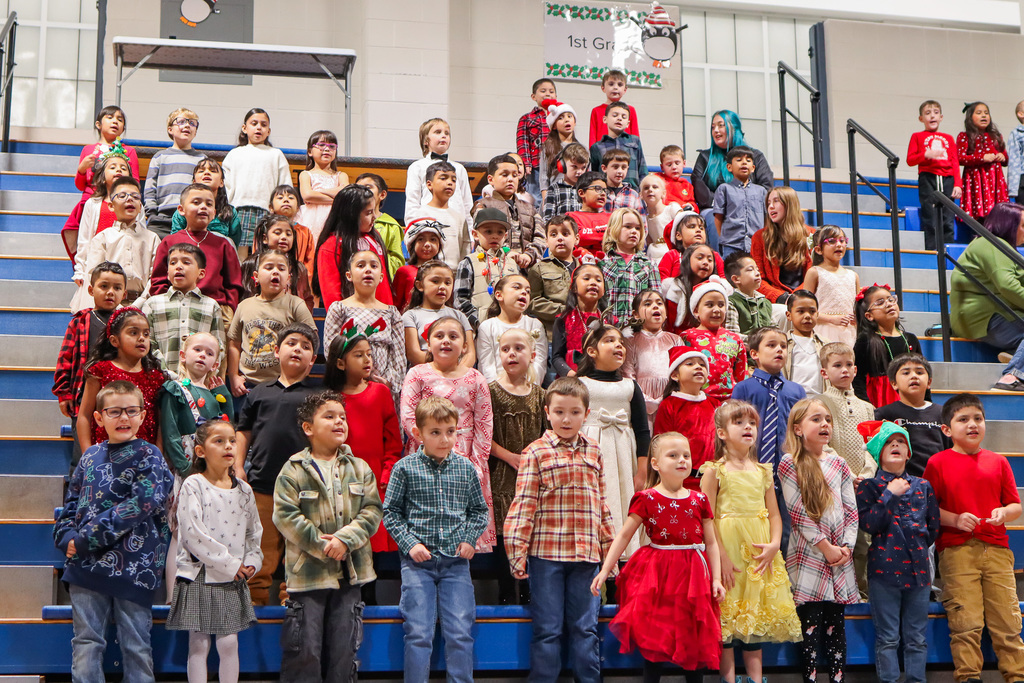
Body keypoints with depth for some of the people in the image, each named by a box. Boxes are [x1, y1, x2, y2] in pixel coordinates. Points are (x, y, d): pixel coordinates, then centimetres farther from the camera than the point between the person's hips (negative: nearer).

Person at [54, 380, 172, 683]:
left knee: (136, 647, 4)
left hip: (133, 566, -4)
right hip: (86, 565, 5)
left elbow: (140, 505, -17)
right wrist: (67, 537, -4)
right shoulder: (92, 455, 11)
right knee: (86, 644, 8)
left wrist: (87, 539, -18)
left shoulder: (148, 456, -5)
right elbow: (72, 501, 16)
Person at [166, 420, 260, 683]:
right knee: (199, 644, 2)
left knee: (229, 643, 5)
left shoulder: (243, 490, 8)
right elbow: (193, 535, -15)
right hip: (200, 577, -4)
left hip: (234, 581, 4)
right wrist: (230, 564, -14)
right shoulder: (192, 486, -7)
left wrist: (251, 562, -2)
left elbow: (254, 532, 16)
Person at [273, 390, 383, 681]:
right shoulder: (294, 470, -3)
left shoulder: (359, 469, 8)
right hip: (307, 572, -3)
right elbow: (285, 515, -10)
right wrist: (320, 544, -15)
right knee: (304, 649, -1)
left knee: (344, 647, 9)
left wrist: (345, 539, -14)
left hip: (350, 571, 3)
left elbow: (373, 510, 1)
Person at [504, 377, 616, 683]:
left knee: (585, 628, 8)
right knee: (547, 629, 2)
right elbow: (523, 504, -5)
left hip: (587, 554, 3)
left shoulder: (593, 453, 11)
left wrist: (610, 547, 15)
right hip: (546, 554, -3)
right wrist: (516, 550, -11)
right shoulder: (536, 452, -1)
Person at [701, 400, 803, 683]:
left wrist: (774, 546, -5)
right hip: (727, 551, -4)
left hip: (759, 554, 4)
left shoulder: (763, 472, 11)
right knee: (726, 616, -2)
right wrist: (721, 556, -15)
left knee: (756, 614, 7)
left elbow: (774, 514, 11)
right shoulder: (715, 471, -3)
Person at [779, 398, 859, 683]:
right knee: (810, 623, -4)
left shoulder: (838, 464, 10)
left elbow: (851, 510, 9)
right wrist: (825, 546, -11)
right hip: (808, 555, -4)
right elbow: (797, 513, -9)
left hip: (840, 556, 4)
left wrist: (846, 546, -4)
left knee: (836, 622, 7)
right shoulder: (789, 464, -4)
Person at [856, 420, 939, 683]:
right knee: (887, 638, 1)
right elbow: (868, 524, -12)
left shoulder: (923, 486, 10)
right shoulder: (870, 486, 2)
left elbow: (933, 528, 14)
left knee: (917, 638, 8)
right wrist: (890, 494, -12)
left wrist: (917, 545, 4)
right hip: (884, 570, -3)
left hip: (918, 569, 3)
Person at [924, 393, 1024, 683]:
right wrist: (956, 520, -12)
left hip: (997, 549, 3)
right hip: (956, 550, -3)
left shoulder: (997, 461, 14)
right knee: (966, 623, -6)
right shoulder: (938, 463, 5)